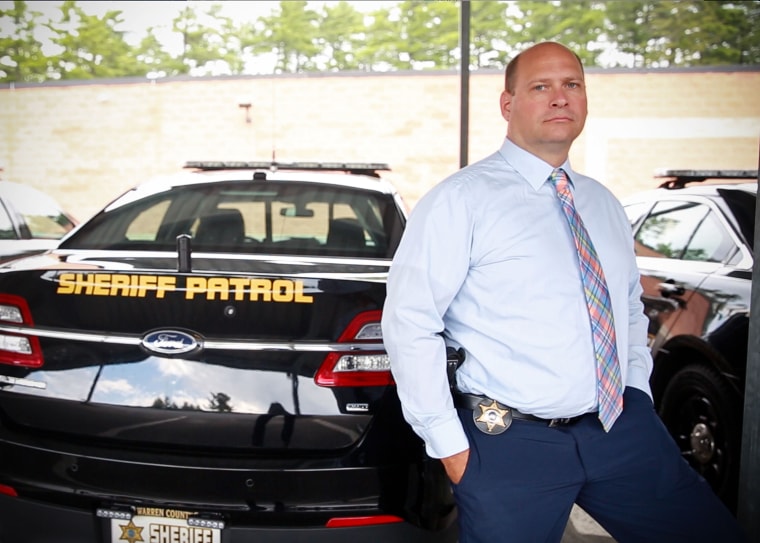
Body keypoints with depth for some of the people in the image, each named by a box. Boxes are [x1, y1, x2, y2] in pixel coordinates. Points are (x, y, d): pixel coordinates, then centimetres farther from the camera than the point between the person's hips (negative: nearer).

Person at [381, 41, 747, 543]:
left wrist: (637, 400, 10)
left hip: (623, 429, 6)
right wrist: (449, 444, -12)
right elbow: (409, 322, -12)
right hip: (511, 441, -5)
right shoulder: (461, 200, -8)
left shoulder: (605, 204, 13)